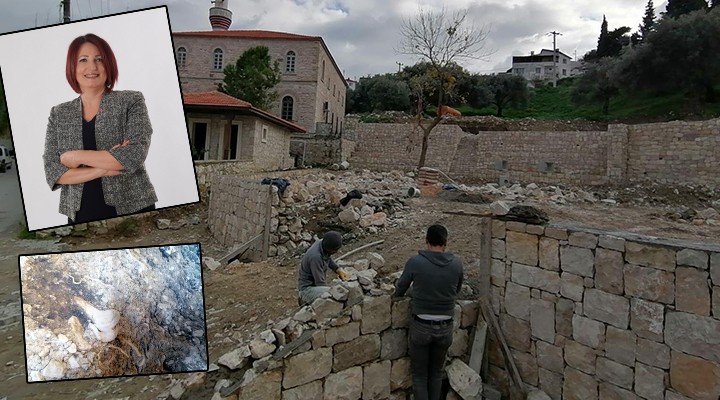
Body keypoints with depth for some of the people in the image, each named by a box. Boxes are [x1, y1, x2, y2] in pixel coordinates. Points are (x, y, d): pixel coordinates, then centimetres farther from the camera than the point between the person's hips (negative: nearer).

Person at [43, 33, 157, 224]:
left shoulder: (131, 101, -2)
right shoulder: (58, 114, 7)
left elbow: (134, 155, -15)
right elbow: (52, 173, -1)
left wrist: (77, 156, -10)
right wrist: (104, 168, -15)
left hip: (132, 210, -3)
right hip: (79, 214, 3)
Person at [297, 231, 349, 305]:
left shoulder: (322, 243, -7)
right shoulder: (315, 257, -32)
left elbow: (327, 259, 16)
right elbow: (320, 283, -25)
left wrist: (338, 270, 2)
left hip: (316, 285, 9)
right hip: (308, 288, -9)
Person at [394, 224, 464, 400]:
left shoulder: (415, 262, -13)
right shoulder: (457, 264, -6)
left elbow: (400, 289, 2)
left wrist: (397, 295, 25)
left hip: (421, 327, -2)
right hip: (445, 328, 3)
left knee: (420, 375, 13)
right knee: (436, 373, 21)